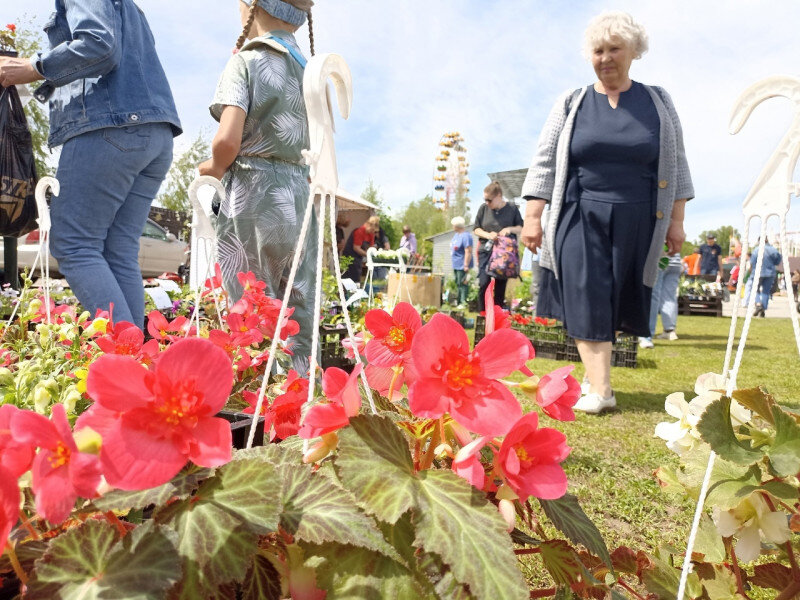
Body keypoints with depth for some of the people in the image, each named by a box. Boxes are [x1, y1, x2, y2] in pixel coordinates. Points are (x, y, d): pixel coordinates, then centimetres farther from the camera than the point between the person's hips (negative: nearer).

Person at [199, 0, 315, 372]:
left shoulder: (246, 62, -2)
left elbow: (228, 139, -16)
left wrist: (215, 167, 5)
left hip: (253, 193, -5)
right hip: (301, 198, 6)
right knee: (298, 314, 8)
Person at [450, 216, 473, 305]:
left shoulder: (466, 236, -19)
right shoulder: (456, 234, 12)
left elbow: (468, 252, -23)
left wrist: (466, 266, -26)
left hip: (462, 266, -10)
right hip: (456, 265, 10)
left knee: (463, 284, -8)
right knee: (458, 284, 17)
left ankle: (463, 302, -5)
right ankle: (458, 301, 26)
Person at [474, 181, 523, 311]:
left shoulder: (512, 209, 2)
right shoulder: (483, 208, 3)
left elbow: (521, 228, 9)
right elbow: (476, 229, 7)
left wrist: (510, 229, -13)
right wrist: (488, 235, -13)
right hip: (486, 251, 0)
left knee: (500, 286, 4)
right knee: (483, 283, -12)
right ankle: (482, 314, -1)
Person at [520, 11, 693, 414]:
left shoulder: (657, 102, 9)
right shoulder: (572, 104, 6)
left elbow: (675, 164, 9)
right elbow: (544, 162, 3)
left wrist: (676, 219, 3)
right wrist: (532, 217, -5)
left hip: (636, 222, 1)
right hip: (581, 218, -1)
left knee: (617, 300, 4)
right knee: (587, 300, -10)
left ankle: (596, 371, 20)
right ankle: (600, 390, -8)